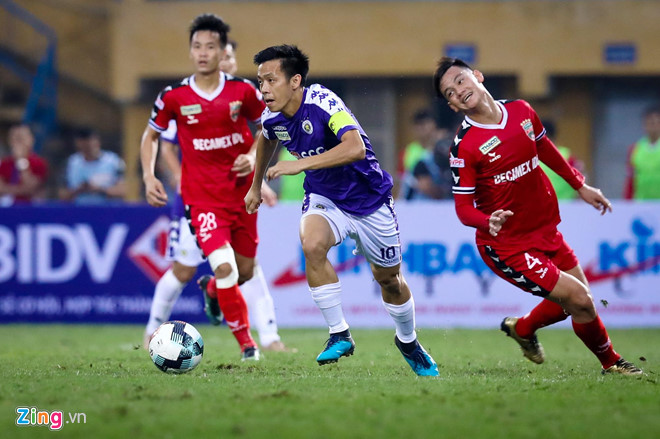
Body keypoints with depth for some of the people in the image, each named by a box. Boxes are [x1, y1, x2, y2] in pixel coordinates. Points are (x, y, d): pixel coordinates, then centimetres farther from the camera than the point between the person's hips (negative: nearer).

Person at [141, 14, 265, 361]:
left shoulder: (243, 91, -4)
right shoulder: (174, 97, -6)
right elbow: (151, 136, 10)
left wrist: (253, 156, -7)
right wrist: (149, 177, -3)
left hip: (242, 193, 3)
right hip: (202, 197, -3)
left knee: (245, 271, 13)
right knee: (224, 266, -21)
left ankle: (212, 290, 50)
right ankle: (245, 342, -6)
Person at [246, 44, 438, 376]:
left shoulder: (322, 102, -30)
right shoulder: (271, 118, -10)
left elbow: (356, 148, -44)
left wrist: (301, 163, -47)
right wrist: (256, 185, 26)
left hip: (368, 197, -4)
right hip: (324, 198, 4)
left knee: (389, 279, 12)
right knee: (312, 244, -30)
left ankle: (407, 340, 42)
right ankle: (339, 335, -17)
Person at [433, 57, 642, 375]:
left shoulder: (521, 111, -2)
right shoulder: (464, 147, -19)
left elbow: (545, 149, 17)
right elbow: (463, 207, -16)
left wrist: (580, 186, 21)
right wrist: (489, 222, -37)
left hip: (546, 229, 7)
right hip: (507, 245, -7)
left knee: (575, 300, 17)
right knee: (580, 300, -9)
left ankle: (522, 329, 45)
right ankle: (611, 362, 18)